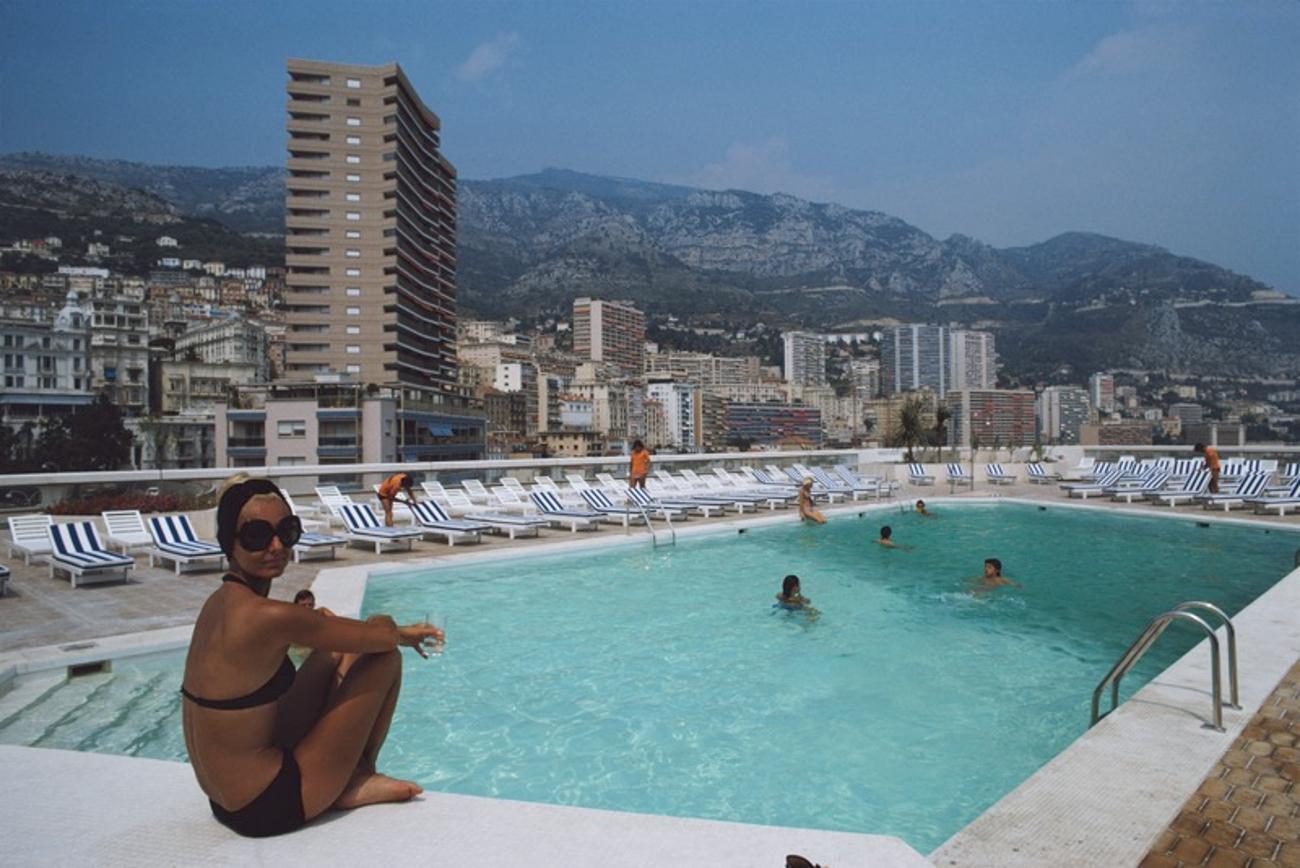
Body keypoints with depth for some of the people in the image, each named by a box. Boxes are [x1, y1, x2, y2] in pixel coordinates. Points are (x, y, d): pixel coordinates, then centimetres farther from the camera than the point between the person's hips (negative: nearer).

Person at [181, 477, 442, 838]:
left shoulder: (221, 601, 3)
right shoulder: (269, 617, -28)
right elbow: (382, 635, -18)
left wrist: (398, 632, 11)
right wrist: (400, 633, 7)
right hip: (269, 809, -9)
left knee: (334, 655, 17)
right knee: (385, 658, -5)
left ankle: (347, 776, 18)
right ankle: (355, 783, 13)